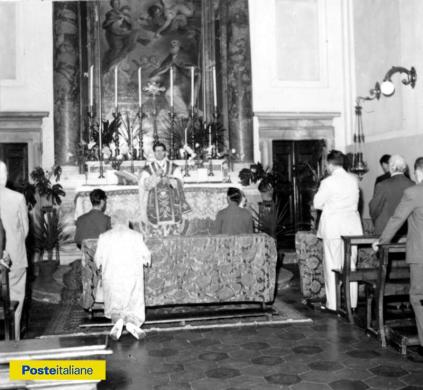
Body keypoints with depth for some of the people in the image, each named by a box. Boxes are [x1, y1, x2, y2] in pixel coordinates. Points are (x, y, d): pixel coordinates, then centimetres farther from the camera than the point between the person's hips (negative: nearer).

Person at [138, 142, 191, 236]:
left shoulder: (174, 168, 8)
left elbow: (179, 183, -2)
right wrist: (156, 176, -22)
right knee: (156, 233, -4)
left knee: (173, 233, -1)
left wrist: (169, 181, -23)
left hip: (172, 205, 1)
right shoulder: (148, 169, 5)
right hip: (154, 205, -1)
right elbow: (145, 185, -5)